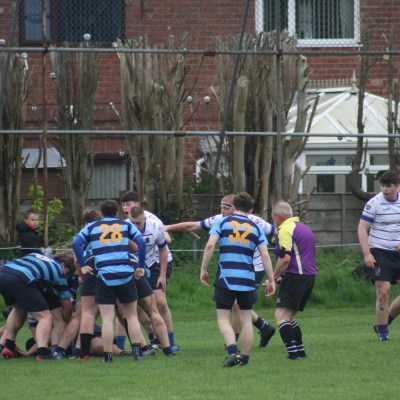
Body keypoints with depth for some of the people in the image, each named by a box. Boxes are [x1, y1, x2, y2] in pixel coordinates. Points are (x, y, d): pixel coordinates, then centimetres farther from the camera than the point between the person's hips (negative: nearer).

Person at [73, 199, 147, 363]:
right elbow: (141, 242, 2)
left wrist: (83, 266, 4)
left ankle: (108, 355, -4)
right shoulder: (126, 225, 14)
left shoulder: (91, 227, 13)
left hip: (104, 276, -1)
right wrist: (141, 267, 6)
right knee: (132, 315, 13)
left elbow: (76, 243, -1)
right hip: (126, 274, 1)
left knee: (107, 318, -1)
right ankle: (137, 352, 7)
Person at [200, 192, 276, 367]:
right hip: (247, 280, 2)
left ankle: (233, 351, -19)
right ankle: (245, 358, 12)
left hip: (225, 279, -2)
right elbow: (265, 256, 3)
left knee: (223, 318, 2)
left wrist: (204, 270, -3)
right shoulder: (256, 228, 9)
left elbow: (210, 245, -9)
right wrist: (271, 280, 7)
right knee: (246, 319, 12)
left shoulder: (222, 223, 5)